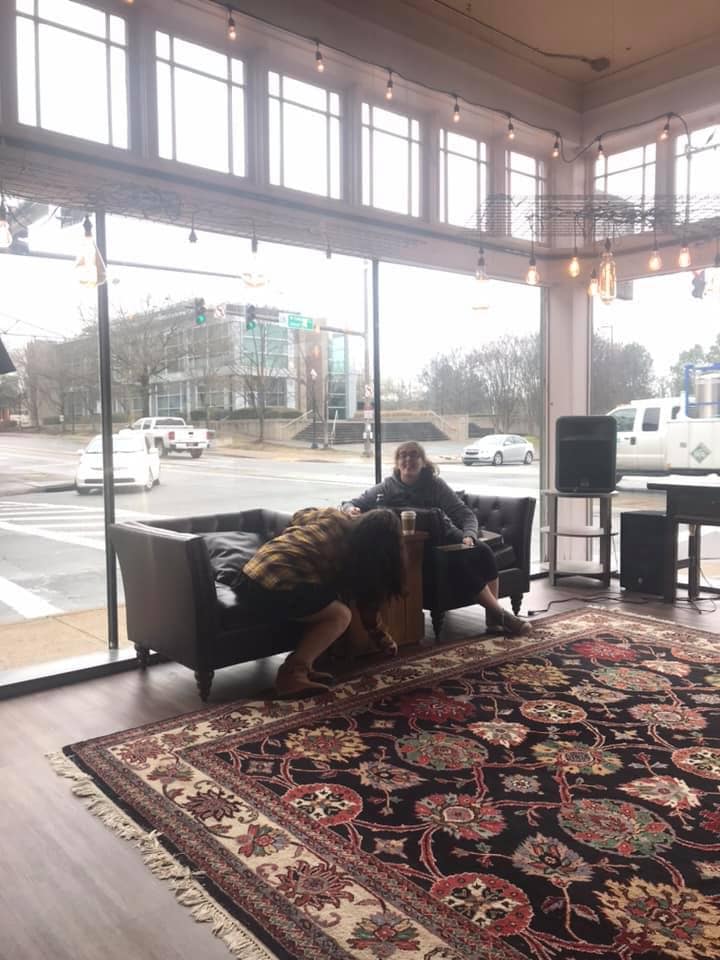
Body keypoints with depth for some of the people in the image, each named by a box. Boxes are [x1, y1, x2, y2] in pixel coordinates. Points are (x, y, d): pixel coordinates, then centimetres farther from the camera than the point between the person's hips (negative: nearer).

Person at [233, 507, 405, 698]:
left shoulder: (335, 516, 16)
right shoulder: (358, 557, 3)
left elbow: (299, 516, 37)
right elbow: (368, 607, 14)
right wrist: (385, 642, 30)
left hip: (251, 572, 8)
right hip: (272, 590, -8)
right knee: (341, 615, 4)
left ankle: (300, 666, 14)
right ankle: (292, 674, -3)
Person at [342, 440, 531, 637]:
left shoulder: (435, 484, 0)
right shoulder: (387, 488, -2)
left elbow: (465, 514, -3)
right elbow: (351, 503, 2)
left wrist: (469, 535, -24)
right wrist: (350, 509, -23)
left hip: (445, 533, 3)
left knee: (483, 551, -25)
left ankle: (493, 616, -20)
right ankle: (500, 614, -23)